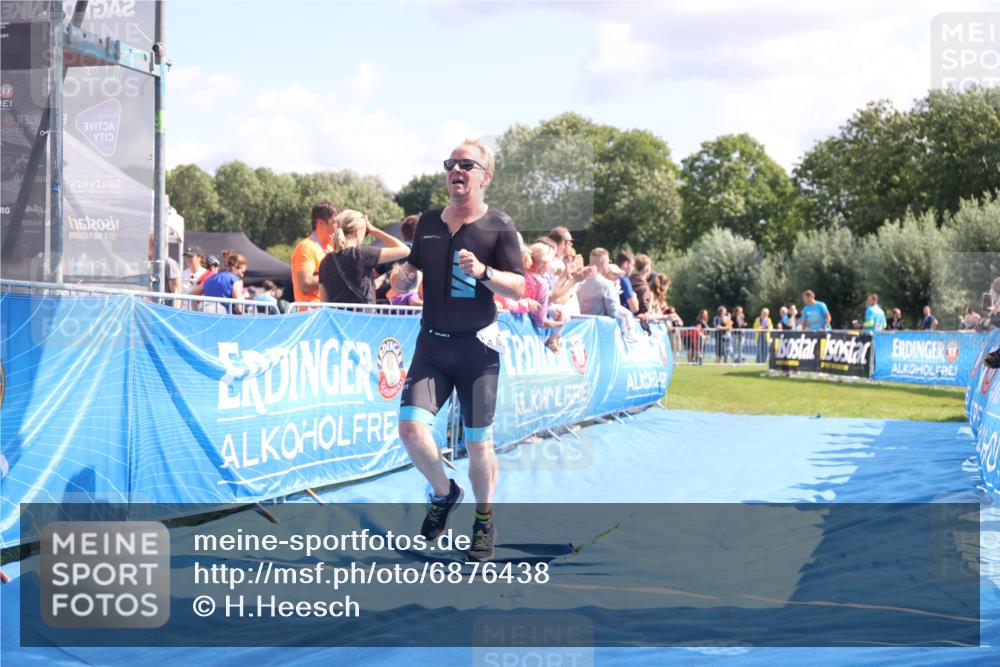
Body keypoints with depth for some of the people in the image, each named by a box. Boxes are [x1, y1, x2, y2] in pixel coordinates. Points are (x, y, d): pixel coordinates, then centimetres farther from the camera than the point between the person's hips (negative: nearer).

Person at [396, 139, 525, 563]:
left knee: (478, 442, 3)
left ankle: (484, 524, 23)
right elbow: (414, 265, 25)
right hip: (432, 343, 3)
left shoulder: (499, 226, -4)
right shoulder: (428, 222, 9)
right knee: (411, 426, -13)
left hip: (477, 347, -3)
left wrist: (483, 271, -24)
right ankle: (444, 493, 15)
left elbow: (518, 289, -7)